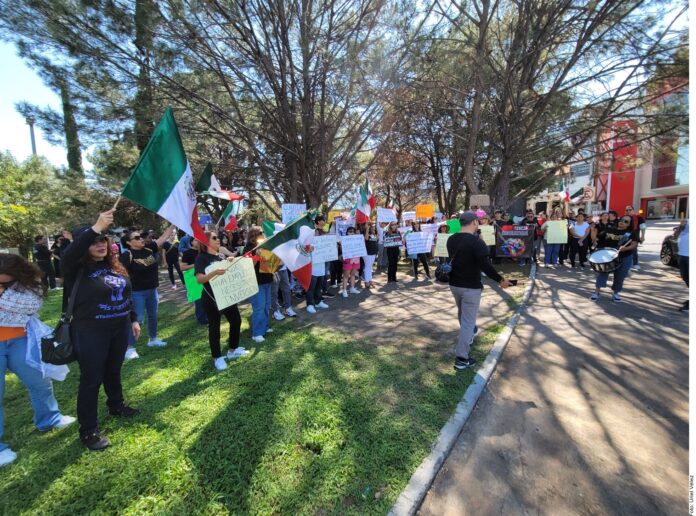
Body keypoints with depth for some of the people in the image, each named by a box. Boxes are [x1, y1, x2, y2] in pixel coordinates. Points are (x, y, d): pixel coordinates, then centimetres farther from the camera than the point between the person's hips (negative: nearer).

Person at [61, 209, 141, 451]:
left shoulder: (115, 266, 5)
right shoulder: (77, 269, -12)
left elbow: (127, 295, 14)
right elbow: (69, 254, -37)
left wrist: (134, 320, 15)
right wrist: (95, 227, -46)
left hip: (119, 328, 6)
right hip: (90, 332, -5)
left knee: (113, 371, 22)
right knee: (91, 379, 5)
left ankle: (116, 406, 44)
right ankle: (88, 430, 19)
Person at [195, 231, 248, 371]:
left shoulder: (220, 256, 10)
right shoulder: (201, 258, -11)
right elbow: (199, 279, -23)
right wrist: (214, 272, -39)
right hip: (211, 298, -7)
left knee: (236, 320, 13)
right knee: (214, 327, 3)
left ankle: (232, 350, 30)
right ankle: (217, 357, 17)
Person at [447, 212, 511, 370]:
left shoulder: (451, 239, 1)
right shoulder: (476, 241, -20)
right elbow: (485, 266, -22)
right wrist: (500, 280, -10)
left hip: (454, 284, 7)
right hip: (471, 287, -7)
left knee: (463, 314, 28)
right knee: (468, 320, 1)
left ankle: (469, 336, 53)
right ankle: (461, 358, 5)